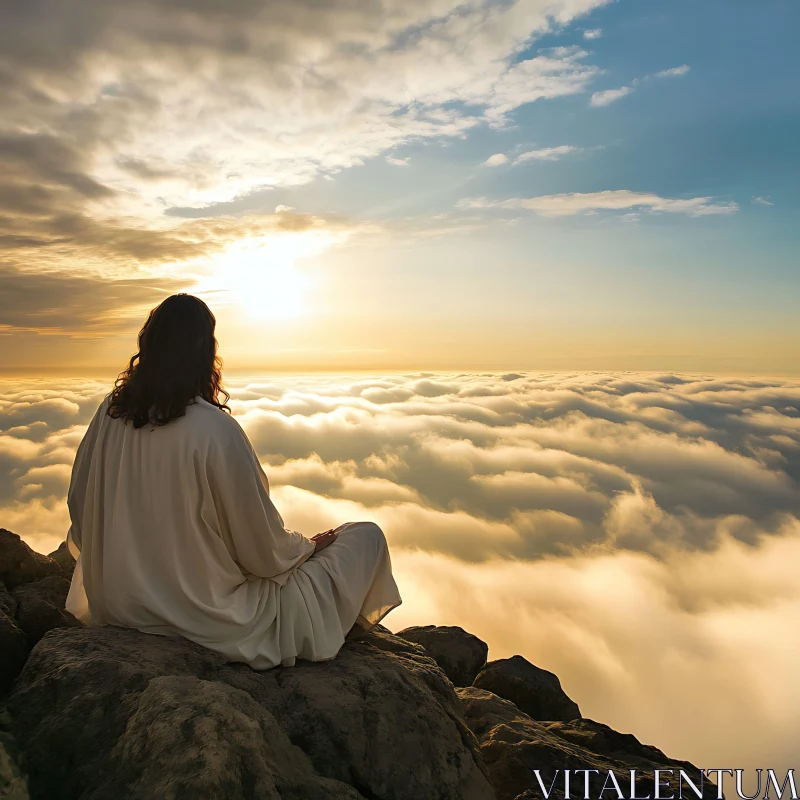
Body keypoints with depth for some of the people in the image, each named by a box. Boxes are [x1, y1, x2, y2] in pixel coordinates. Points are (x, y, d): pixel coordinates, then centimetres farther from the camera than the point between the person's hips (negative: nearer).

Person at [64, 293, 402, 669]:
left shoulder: (109, 413, -7)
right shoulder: (216, 430, -26)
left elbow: (79, 514, 6)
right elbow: (266, 553, -20)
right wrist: (310, 544, 2)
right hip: (212, 621, -7)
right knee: (368, 537, 5)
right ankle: (345, 635, 33)